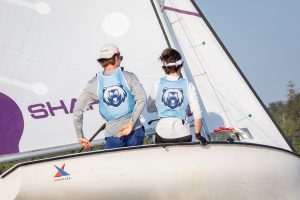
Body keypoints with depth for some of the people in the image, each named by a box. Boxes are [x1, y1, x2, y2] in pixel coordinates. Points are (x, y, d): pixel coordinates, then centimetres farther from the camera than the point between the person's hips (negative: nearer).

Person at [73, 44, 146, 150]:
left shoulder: (94, 84, 3)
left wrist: (80, 136, 8)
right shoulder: (128, 76, 1)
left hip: (113, 134, 0)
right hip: (135, 130, 0)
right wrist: (131, 123, -13)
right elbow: (142, 98, -14)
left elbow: (78, 110, -1)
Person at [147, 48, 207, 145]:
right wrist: (198, 134, 2)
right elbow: (197, 113, -8)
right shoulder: (188, 86, -8)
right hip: (183, 135, 0)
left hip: (162, 134, 0)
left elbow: (149, 108, 8)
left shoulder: (157, 85, -5)